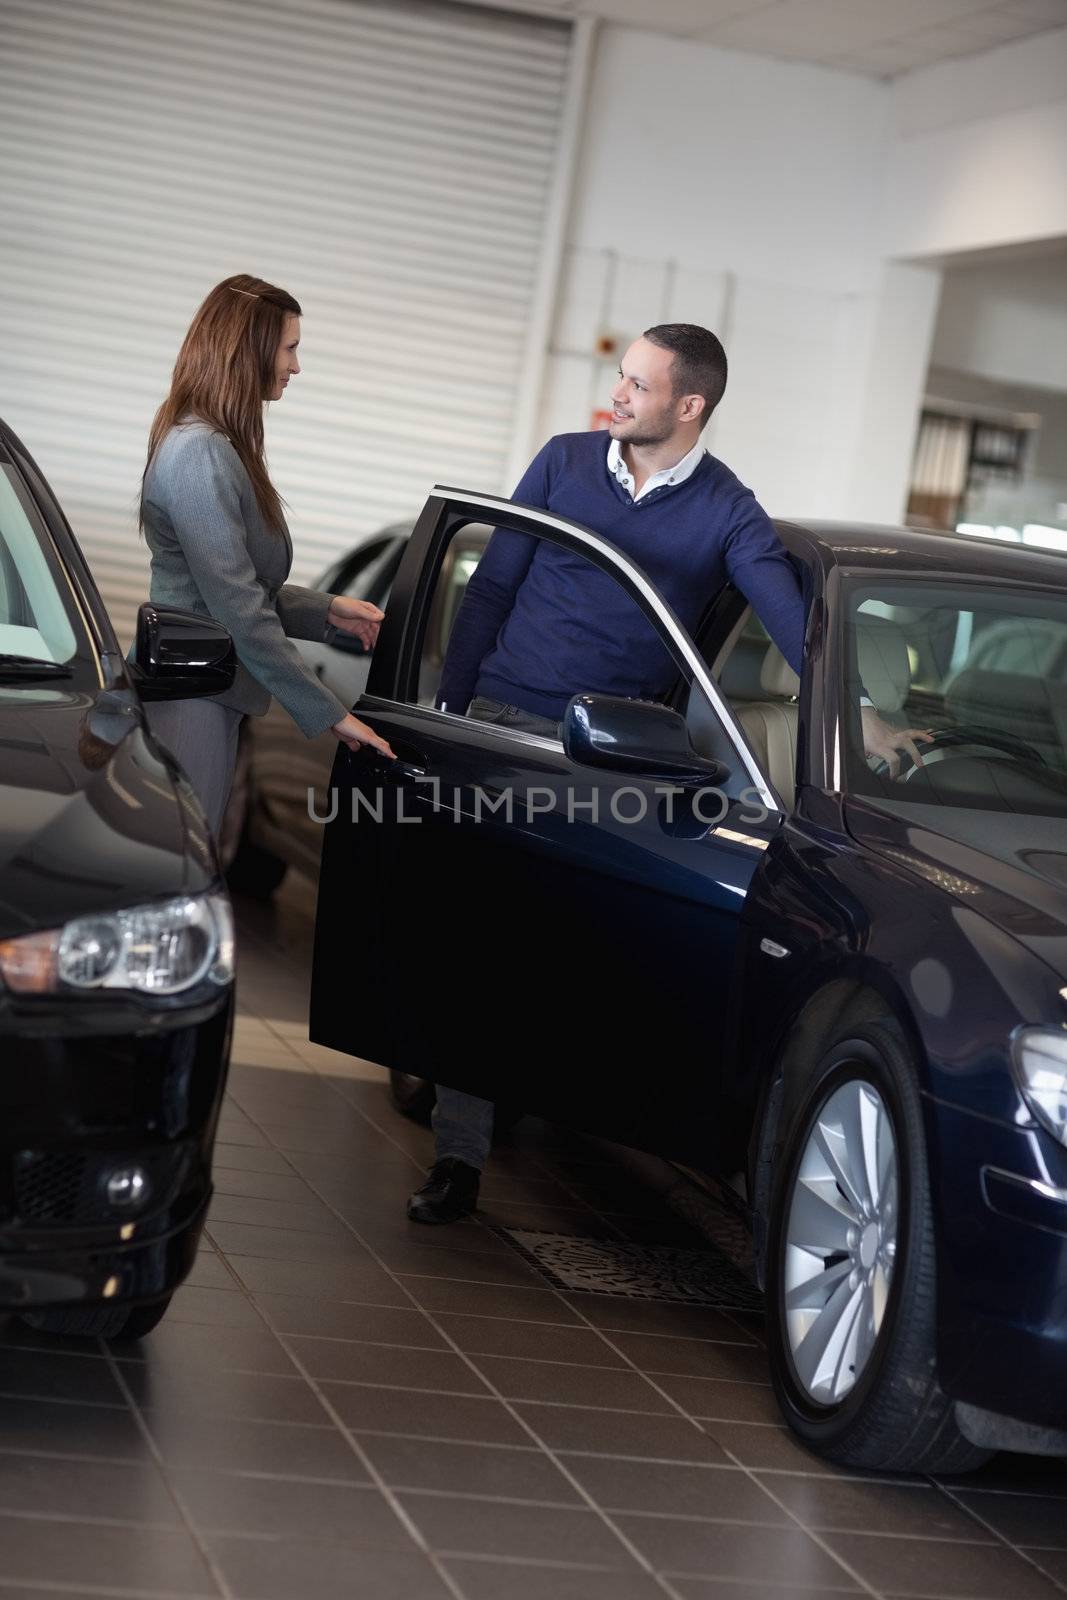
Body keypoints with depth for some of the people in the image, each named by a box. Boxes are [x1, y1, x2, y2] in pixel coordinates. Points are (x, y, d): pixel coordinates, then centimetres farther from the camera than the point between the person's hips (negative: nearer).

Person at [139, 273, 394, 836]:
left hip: (210, 697, 10)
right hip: (190, 702, -10)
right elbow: (239, 611, -20)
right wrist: (328, 712, -17)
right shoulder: (201, 453, -17)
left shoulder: (217, 445, 14)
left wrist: (327, 610, 8)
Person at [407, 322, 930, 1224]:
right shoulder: (565, 462, 6)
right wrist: (449, 708, 5)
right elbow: (492, 588, 9)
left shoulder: (727, 514, 0)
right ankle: (460, 1156, -1)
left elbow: (790, 617, -12)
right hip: (502, 724, 1)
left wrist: (857, 715, -27)